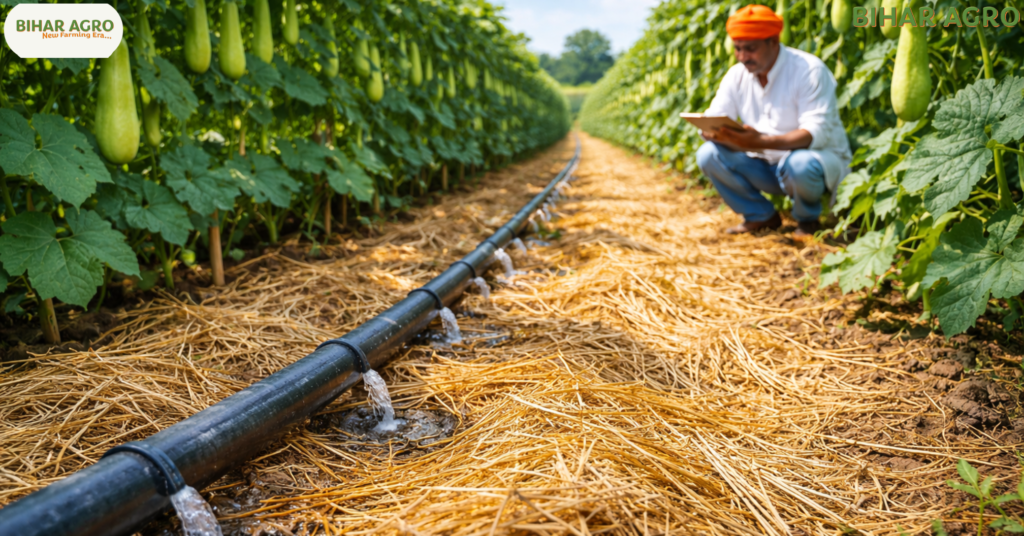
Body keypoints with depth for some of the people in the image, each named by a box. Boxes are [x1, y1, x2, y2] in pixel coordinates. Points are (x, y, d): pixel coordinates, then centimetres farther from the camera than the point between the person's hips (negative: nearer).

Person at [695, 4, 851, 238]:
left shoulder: (808, 70, -19)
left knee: (800, 165, -40)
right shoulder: (737, 75, -1)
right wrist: (717, 134, -31)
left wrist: (762, 142, -44)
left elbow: (816, 133, -28)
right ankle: (761, 216, 2)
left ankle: (807, 219, -5)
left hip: (819, 157, -5)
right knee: (707, 155, -15)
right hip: (766, 165, 5)